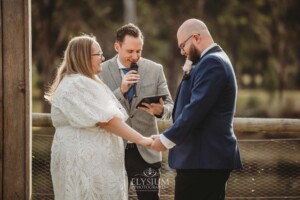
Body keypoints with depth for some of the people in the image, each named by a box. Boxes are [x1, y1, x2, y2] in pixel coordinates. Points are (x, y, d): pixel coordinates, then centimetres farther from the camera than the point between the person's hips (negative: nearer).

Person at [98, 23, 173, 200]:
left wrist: (161, 110, -21)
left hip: (146, 152, 1)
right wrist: (121, 91, -21)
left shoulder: (155, 70, 3)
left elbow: (169, 105, 2)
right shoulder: (102, 71, -1)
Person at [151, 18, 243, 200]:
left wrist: (166, 139, -16)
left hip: (203, 159, -11)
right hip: (214, 155, 11)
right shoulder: (216, 60, 19)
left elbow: (196, 108, -21)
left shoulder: (211, 63, -15)